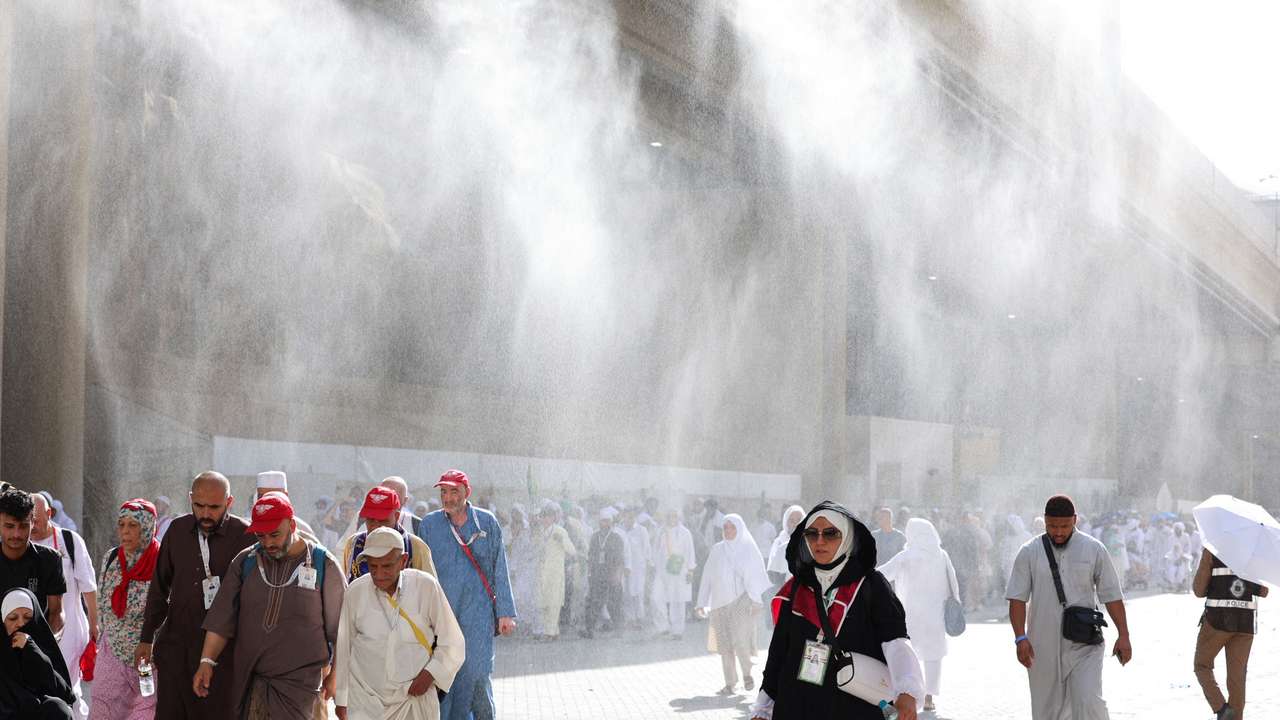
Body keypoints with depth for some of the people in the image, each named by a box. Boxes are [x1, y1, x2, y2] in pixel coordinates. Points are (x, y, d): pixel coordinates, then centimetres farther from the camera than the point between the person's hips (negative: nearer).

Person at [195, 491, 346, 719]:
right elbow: (221, 618, 7)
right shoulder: (245, 562, 6)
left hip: (300, 684, -3)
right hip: (249, 680, 3)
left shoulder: (323, 565, -2)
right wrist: (207, 662, -1)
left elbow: (341, 629, 4)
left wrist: (335, 674, 5)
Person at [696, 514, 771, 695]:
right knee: (724, 643, 0)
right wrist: (702, 602, 7)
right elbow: (708, 576, 12)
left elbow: (757, 576, 0)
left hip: (742, 600, -3)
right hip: (721, 601, 3)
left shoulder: (749, 549, 3)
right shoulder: (717, 550, 11)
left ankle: (747, 673, 9)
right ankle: (730, 683, 5)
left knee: (740, 639, -15)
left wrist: (756, 600, -9)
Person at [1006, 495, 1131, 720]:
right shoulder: (1029, 552, 2)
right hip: (1043, 648, 1)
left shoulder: (1094, 550, 3)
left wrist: (1123, 635, -2)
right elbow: (1017, 598, -1)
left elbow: (1112, 595, 4)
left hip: (1084, 646, -1)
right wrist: (1021, 638, -12)